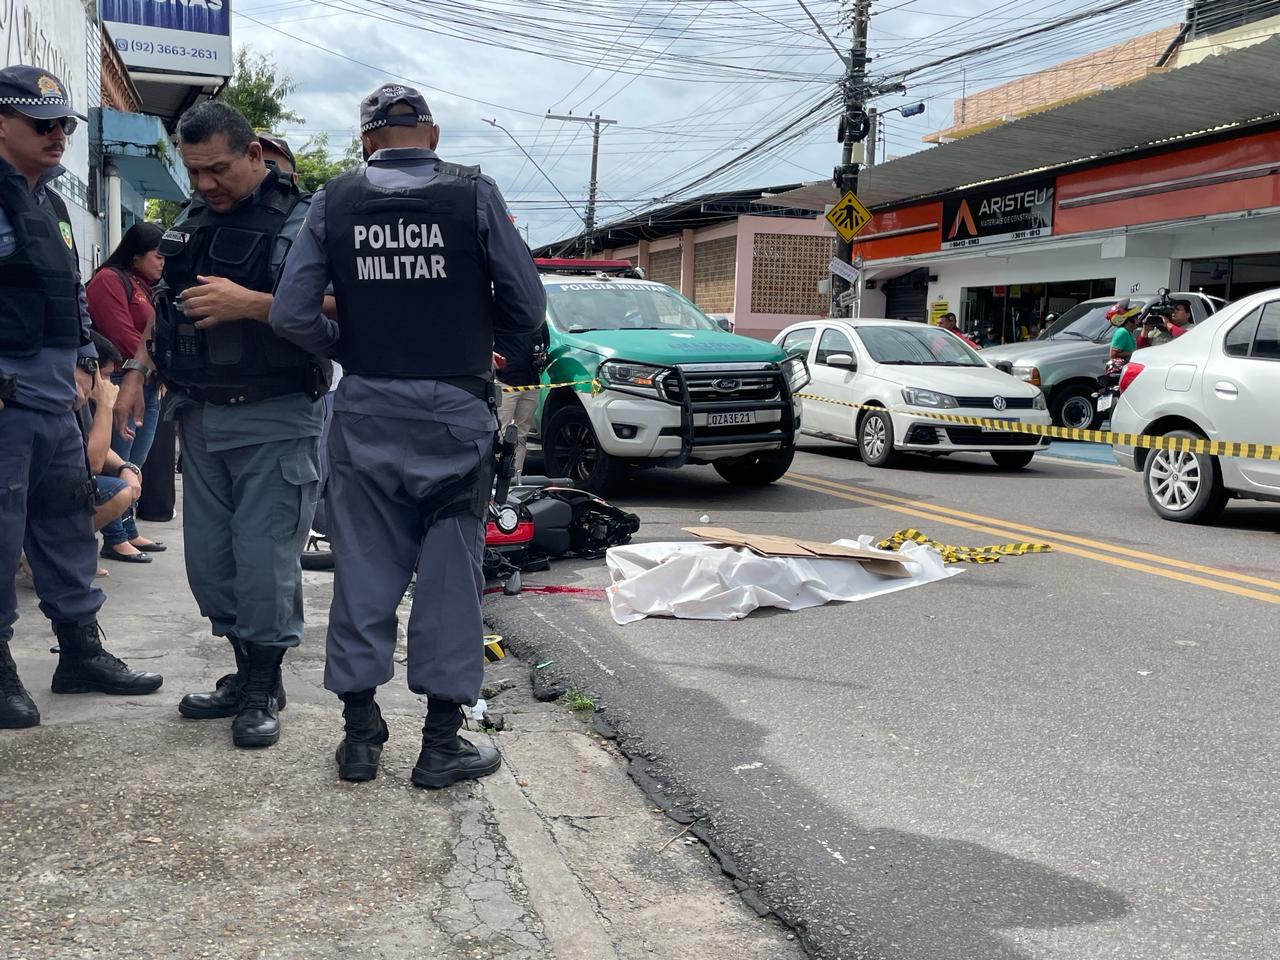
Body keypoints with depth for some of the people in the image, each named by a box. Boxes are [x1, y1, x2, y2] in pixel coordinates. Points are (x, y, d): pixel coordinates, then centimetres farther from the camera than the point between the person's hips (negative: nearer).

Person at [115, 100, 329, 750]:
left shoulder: (300, 221, -8)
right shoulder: (190, 223, 15)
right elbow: (167, 307, 26)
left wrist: (251, 304, -24)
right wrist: (140, 369, 16)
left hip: (274, 421, -7)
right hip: (200, 419, 7)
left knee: (263, 561, -4)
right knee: (209, 562, 10)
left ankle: (265, 690, 11)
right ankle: (244, 674, 25)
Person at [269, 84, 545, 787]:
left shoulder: (335, 200, 3)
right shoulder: (474, 194, -2)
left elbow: (290, 314, -3)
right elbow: (526, 308, -3)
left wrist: (351, 349, 13)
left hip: (364, 412, 2)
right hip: (456, 409, -2)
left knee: (363, 568, 10)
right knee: (450, 570, 6)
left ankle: (359, 734, 19)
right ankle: (442, 742, 11)